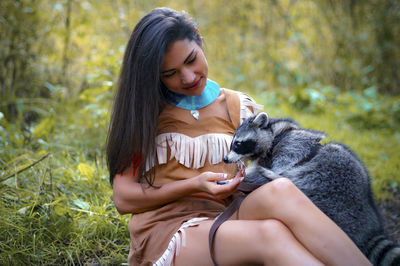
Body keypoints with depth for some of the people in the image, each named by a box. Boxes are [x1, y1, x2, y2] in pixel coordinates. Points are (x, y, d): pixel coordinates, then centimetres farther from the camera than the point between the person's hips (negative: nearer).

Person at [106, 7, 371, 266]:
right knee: (271, 234, -35)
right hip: (163, 232, -2)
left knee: (278, 191, -33)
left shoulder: (239, 107, 14)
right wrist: (194, 186, -11)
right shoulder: (141, 112, 7)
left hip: (223, 222, 3)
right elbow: (123, 199, 1)